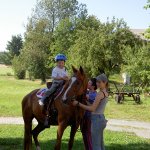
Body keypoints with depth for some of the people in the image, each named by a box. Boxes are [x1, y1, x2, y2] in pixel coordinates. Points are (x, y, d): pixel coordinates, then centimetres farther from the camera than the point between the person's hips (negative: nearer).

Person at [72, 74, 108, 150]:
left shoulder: (100, 93, -17)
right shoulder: (106, 93, 11)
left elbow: (92, 109, -20)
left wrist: (78, 103, -17)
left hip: (97, 119, -9)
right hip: (101, 118, 9)